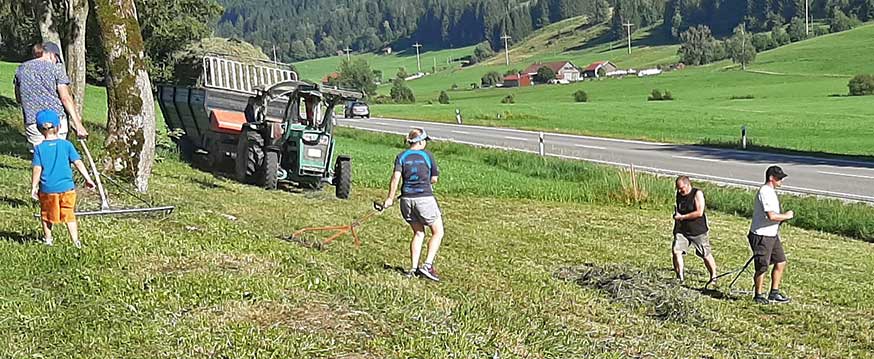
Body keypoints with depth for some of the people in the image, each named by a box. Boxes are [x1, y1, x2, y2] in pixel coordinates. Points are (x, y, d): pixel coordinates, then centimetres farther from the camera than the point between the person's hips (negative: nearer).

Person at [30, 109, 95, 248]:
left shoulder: (39, 148, -6)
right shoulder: (66, 145, -4)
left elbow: (37, 169, -8)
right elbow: (78, 163, -5)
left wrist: (34, 187, 1)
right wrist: (88, 179, 2)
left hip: (47, 189, -1)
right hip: (67, 187, 1)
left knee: (46, 215, 19)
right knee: (69, 215, 13)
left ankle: (48, 239, 27)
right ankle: (76, 241, 10)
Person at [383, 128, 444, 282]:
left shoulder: (402, 156, 5)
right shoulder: (427, 155, 0)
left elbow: (396, 177, -7)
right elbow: (434, 179, 5)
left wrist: (390, 198, -6)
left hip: (406, 198, 4)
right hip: (425, 197, -4)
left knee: (418, 233, 18)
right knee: (438, 232, 8)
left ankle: (413, 268, 11)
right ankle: (428, 265, -5)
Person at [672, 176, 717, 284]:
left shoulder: (697, 194, -13)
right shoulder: (679, 194, 6)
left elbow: (699, 212, -23)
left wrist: (682, 217, -20)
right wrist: (676, 215, 8)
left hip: (699, 231, -5)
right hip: (682, 230, 5)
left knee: (706, 255, 5)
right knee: (676, 251, -12)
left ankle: (713, 277, 24)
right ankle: (680, 277, -2)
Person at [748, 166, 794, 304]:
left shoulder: (771, 191, 14)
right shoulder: (765, 192, -19)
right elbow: (771, 216, -26)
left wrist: (783, 217, 12)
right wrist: (786, 216, -13)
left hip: (772, 235, 10)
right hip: (761, 236, -10)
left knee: (781, 262, 12)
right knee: (762, 267, 0)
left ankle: (774, 293, 22)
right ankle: (758, 296, 15)